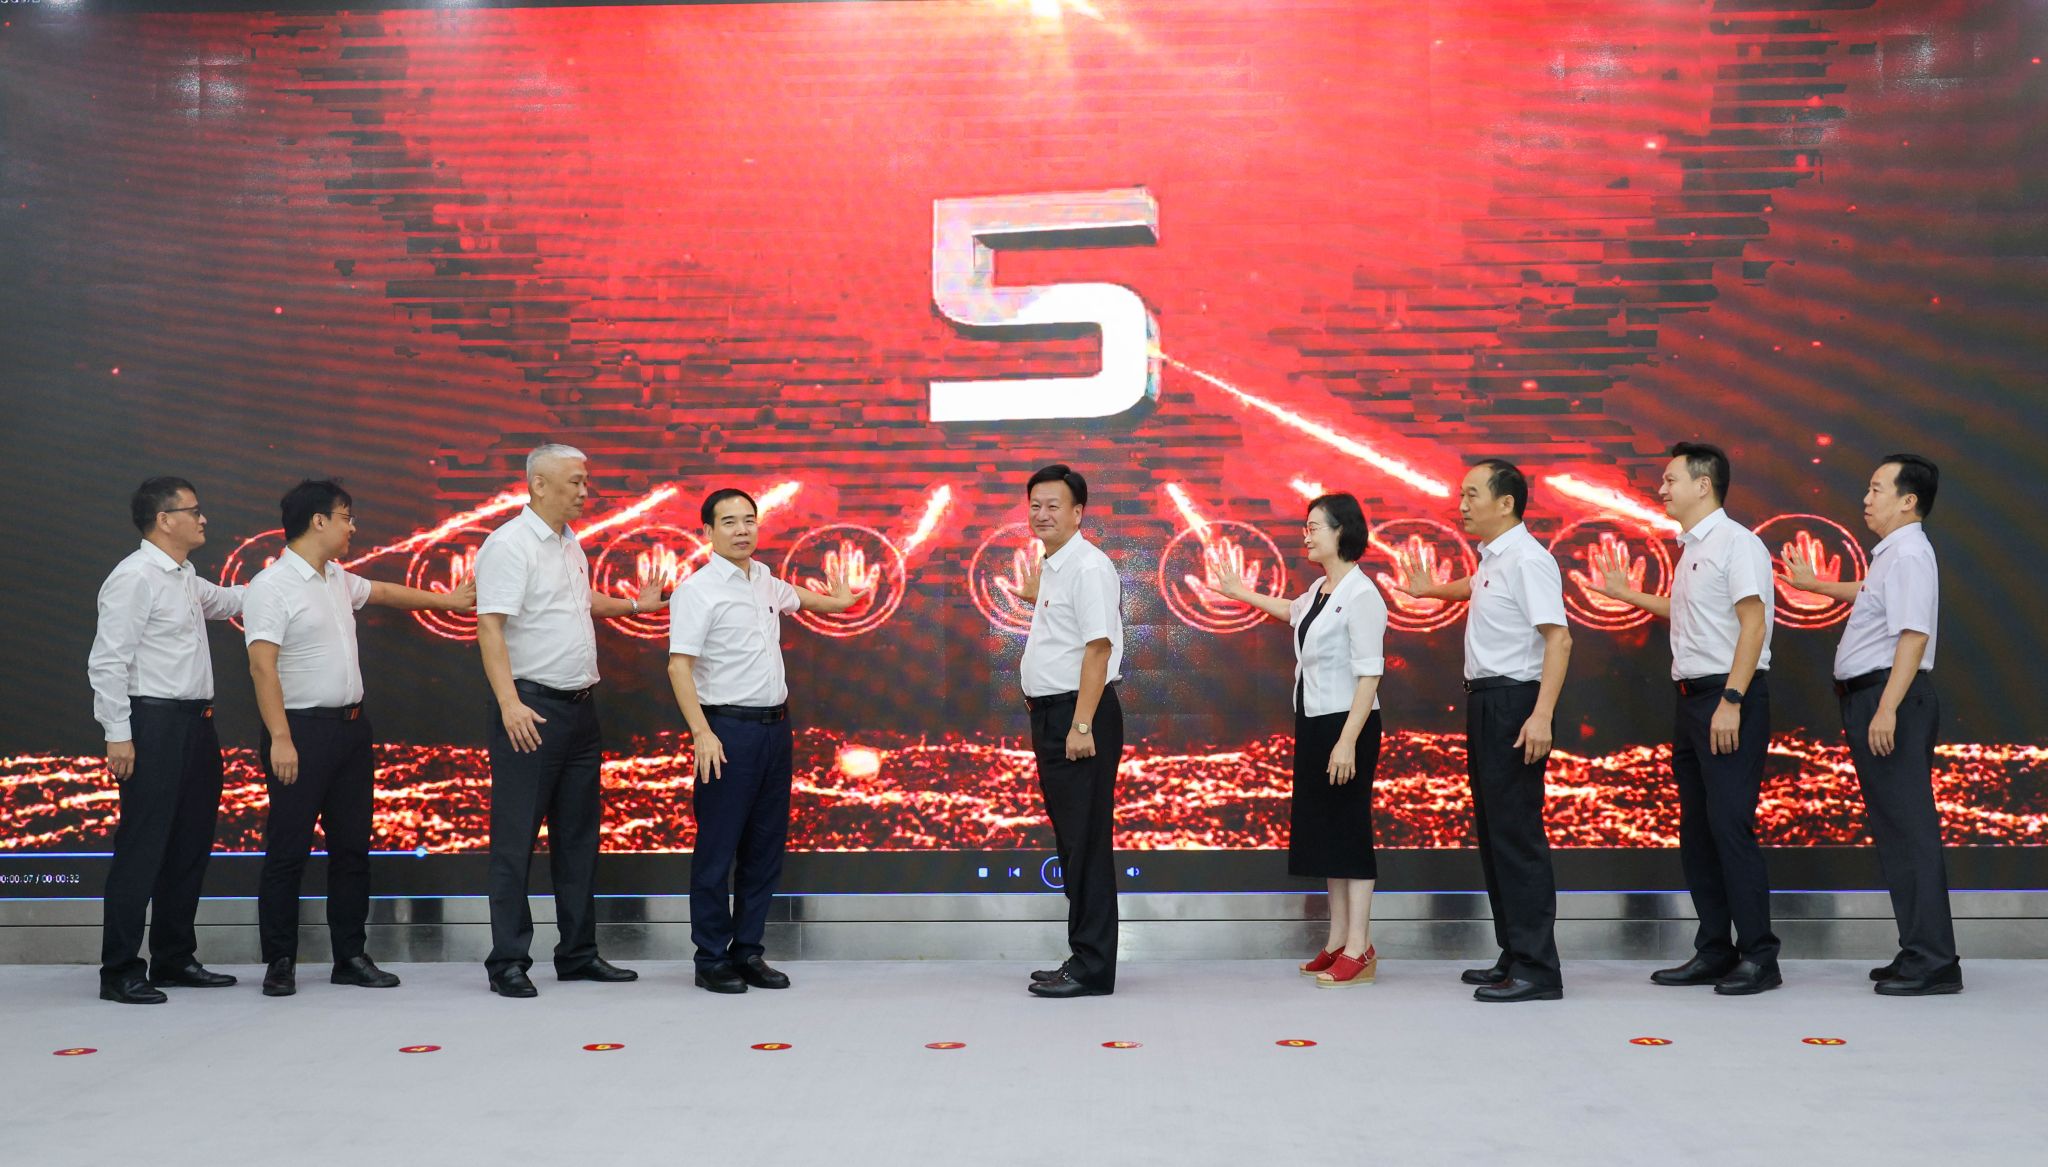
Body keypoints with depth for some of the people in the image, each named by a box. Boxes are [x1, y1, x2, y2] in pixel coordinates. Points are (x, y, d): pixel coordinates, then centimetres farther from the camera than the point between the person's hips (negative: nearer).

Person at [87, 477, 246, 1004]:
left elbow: (223, 601, 38)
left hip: (195, 723, 9)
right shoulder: (134, 578, -12)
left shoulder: (185, 578, 14)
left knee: (191, 845, 13)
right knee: (142, 848, -6)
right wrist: (117, 735, -19)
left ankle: (174, 959, 24)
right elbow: (107, 661, -16)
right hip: (153, 723, -9)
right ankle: (120, 972, 2)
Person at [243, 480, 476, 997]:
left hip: (351, 726, 8)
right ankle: (280, 962, 9)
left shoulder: (338, 579, 13)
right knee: (288, 851, -1)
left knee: (352, 846, 10)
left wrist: (444, 600, 43)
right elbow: (262, 666, -19)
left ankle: (350, 957, 18)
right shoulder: (271, 587, -12)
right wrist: (280, 739, -25)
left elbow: (383, 592, 34)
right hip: (302, 729, -8)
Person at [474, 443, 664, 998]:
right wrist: (509, 703, -29)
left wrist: (635, 605, 42)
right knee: (515, 838, -3)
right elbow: (490, 626, -20)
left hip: (580, 705, 9)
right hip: (532, 710, -9)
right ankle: (508, 961, 4)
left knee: (578, 836, 13)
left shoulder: (569, 542, 15)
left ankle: (579, 954, 22)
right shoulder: (509, 545, -12)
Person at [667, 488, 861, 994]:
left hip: (775, 725, 7)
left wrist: (839, 599, 53)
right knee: (717, 850, -2)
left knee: (766, 847, 10)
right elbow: (679, 666, -16)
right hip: (728, 729, -7)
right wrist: (701, 732, -25)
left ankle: (748, 951, 19)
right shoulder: (698, 590, -10)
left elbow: (797, 597, 37)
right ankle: (712, 960, 8)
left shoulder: (764, 580, 12)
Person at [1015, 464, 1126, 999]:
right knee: (1069, 841, 13)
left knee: (1086, 844, -5)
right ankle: (1082, 958, 21)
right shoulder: (1050, 568, 16)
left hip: (1079, 714, -10)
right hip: (1050, 714, 10)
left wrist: (1082, 726, -23)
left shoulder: (1088, 566, -13)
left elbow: (1098, 646, -20)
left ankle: (1092, 969, 0)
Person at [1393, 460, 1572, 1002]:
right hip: (1485, 700, 10)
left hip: (1514, 703, -10)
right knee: (1491, 832, 13)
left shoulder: (1527, 560, -15)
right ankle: (1512, 956, 21)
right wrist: (1432, 589, 57)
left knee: (1516, 835, -9)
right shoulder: (1492, 559, 14)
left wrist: (1542, 715, -30)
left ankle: (1536, 969, -5)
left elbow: (1558, 637, -23)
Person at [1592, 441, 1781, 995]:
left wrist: (1731, 702, -23)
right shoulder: (1692, 549, 18)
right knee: (1696, 830, 10)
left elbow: (1752, 623, -17)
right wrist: (1626, 593, 35)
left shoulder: (1736, 543, -10)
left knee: (1730, 825, -10)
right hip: (1693, 699, 10)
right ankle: (1714, 953, 18)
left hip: (1730, 701, -10)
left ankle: (1758, 956, -2)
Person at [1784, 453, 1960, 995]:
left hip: (1890, 700, -11)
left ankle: (1933, 961, -7)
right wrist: (1814, 584, 53)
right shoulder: (1890, 555, 18)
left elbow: (1913, 634, -24)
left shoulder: (1909, 555, -13)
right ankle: (1919, 952, 20)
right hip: (1872, 700, 11)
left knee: (1908, 828, -10)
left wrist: (1888, 708, -30)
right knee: (1895, 829, 13)